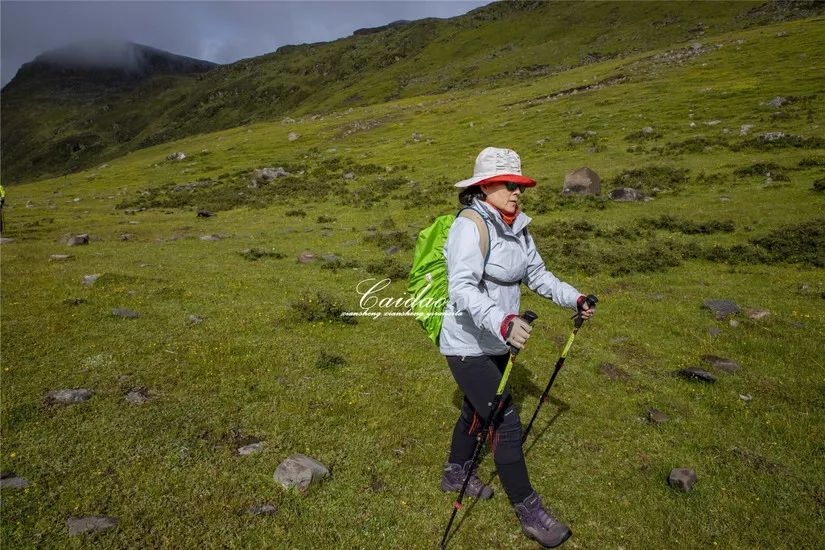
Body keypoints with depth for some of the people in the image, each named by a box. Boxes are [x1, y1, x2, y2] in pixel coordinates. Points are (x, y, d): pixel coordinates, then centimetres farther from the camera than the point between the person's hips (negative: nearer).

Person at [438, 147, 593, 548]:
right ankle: (530, 513, 12)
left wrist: (573, 298, 5)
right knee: (505, 421, -5)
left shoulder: (517, 227, 5)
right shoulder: (470, 227, -22)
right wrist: (502, 322, -47)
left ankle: (456, 474, 45)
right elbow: (462, 290, -33)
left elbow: (536, 274, 15)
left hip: (496, 342, 9)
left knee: (477, 409, 23)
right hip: (468, 346, -9)